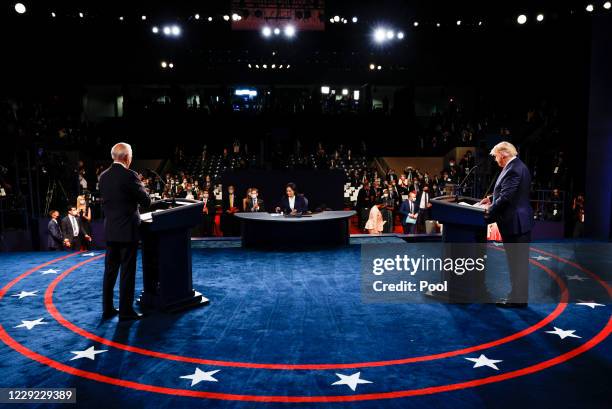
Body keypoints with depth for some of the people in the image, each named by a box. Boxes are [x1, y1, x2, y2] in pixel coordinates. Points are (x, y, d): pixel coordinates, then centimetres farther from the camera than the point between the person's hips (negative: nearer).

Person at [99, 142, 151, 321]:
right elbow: (146, 201, -12)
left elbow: (105, 201, 14)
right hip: (127, 231, -6)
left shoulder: (103, 177, 6)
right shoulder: (129, 176, -15)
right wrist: (140, 188, 9)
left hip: (110, 231, 7)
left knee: (110, 270, 14)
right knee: (127, 272, 1)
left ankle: (107, 309, 22)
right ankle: (125, 311, 7)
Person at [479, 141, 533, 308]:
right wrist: (492, 198, 12)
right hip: (517, 221, 11)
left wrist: (489, 211, -12)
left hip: (516, 222, -11)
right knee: (517, 260, 17)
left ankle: (518, 299, 7)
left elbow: (506, 197, -23)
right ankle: (518, 295, 28)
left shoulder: (514, 169, -20)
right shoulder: (516, 166, 13)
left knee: (518, 261, -2)